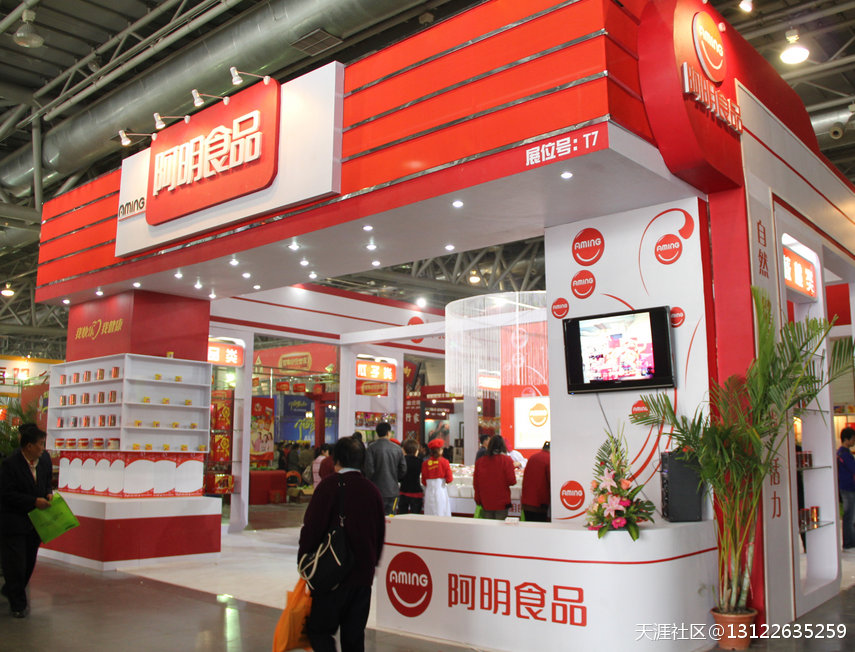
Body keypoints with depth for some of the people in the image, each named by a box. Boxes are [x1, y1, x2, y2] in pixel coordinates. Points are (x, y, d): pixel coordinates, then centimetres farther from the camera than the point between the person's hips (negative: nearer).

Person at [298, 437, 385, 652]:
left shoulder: (330, 485, -10)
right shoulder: (372, 490, 7)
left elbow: (312, 527, -13)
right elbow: (380, 534, 13)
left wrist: (303, 559, 0)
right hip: (363, 575, 5)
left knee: (319, 629, 4)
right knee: (354, 634, 13)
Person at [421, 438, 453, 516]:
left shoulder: (425, 463, 2)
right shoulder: (444, 462, -5)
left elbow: (423, 481, 7)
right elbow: (449, 480, -5)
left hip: (429, 491, 3)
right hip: (441, 491, -3)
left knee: (429, 515, 6)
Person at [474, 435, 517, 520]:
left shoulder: (479, 461, 0)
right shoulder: (506, 460, -9)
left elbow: (475, 483, 6)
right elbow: (512, 481, -10)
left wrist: (478, 500, 16)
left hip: (485, 503, 3)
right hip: (501, 503, -3)